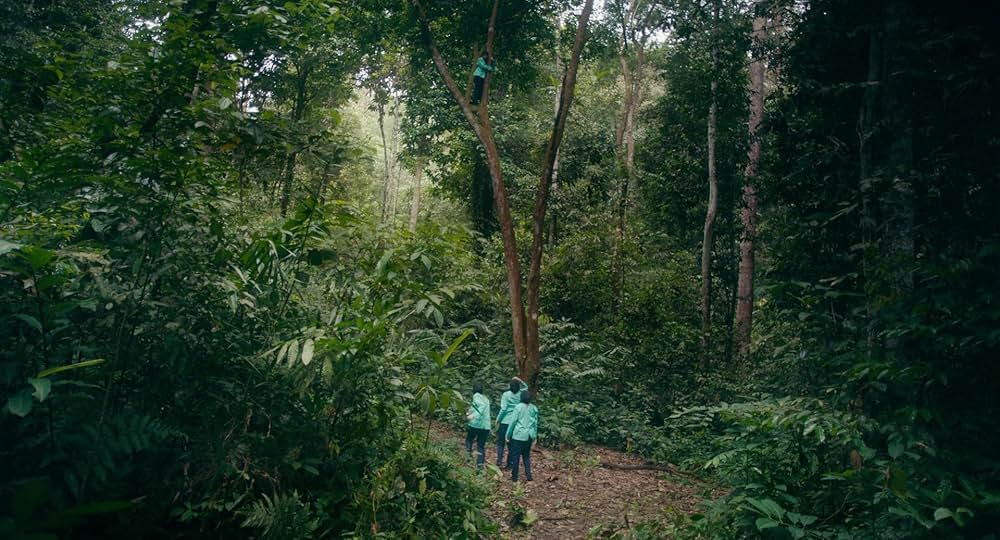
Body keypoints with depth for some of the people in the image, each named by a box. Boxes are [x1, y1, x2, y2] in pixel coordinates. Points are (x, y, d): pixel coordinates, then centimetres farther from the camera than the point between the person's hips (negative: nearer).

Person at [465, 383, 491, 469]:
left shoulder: (476, 396, -2)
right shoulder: (486, 398, 18)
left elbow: (482, 405, -21)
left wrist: (474, 416, -30)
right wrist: (470, 412, 36)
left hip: (476, 424, -5)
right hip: (486, 426, 5)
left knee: (469, 439, 19)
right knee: (481, 446, 10)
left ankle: (469, 455, 4)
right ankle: (480, 463, 2)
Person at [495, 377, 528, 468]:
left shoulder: (506, 394, -9)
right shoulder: (520, 394, 1)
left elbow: (503, 409, -15)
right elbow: (525, 387, 24)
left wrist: (498, 420, -6)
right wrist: (519, 381, 9)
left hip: (505, 422, -3)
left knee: (500, 442, 6)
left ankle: (500, 461, -2)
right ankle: (509, 462, 13)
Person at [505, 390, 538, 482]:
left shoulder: (518, 407, -8)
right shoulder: (534, 408, 4)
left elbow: (513, 422, -7)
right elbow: (535, 423, 9)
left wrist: (508, 435, 0)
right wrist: (534, 436, 19)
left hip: (518, 435, -4)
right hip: (529, 436, 4)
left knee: (515, 456, 5)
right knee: (527, 456, 16)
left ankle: (514, 476, 10)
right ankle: (528, 475, 12)